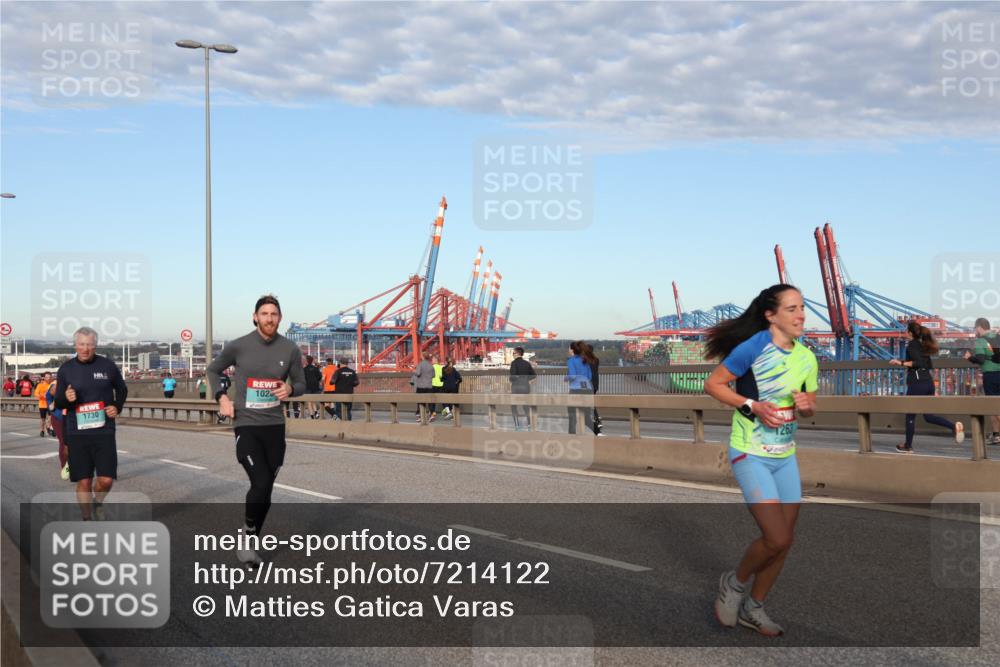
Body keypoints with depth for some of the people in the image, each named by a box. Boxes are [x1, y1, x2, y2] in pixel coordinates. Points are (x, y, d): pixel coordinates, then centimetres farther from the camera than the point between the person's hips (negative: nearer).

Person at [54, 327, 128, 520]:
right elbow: (58, 403, 8)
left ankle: (98, 502, 27)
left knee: (106, 479, -6)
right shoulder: (65, 370, 2)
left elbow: (122, 389, 17)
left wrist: (117, 407, -1)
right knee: (83, 481, 4)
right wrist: (66, 399, -14)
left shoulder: (107, 366, 1)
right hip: (77, 432, 0)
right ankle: (87, 520, 21)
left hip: (104, 430, 0)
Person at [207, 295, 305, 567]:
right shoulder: (238, 346, -6)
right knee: (261, 484, -18)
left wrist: (290, 388, -13)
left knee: (265, 490, 10)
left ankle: (250, 543, 28)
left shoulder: (290, 349, -1)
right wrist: (222, 397, -4)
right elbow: (213, 370, 12)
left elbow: (301, 384, 10)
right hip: (246, 425, -3)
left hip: (275, 425, 3)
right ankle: (247, 533, 7)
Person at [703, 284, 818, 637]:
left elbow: (810, 407, 14)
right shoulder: (754, 347, -17)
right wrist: (753, 406, -22)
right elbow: (713, 384, -13)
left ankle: (753, 608, 29)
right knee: (776, 538, -14)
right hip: (750, 454, -7)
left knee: (785, 540, 10)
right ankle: (734, 583, 15)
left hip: (785, 456, 7)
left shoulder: (807, 358, 3)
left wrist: (807, 406, -9)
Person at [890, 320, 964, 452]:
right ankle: (954, 425, -8)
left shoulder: (912, 344, -8)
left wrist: (901, 363, -18)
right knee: (928, 416, 12)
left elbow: (918, 363, -20)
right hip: (928, 382, 8)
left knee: (910, 415, 5)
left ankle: (908, 446, 13)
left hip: (917, 383, -8)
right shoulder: (923, 344, 16)